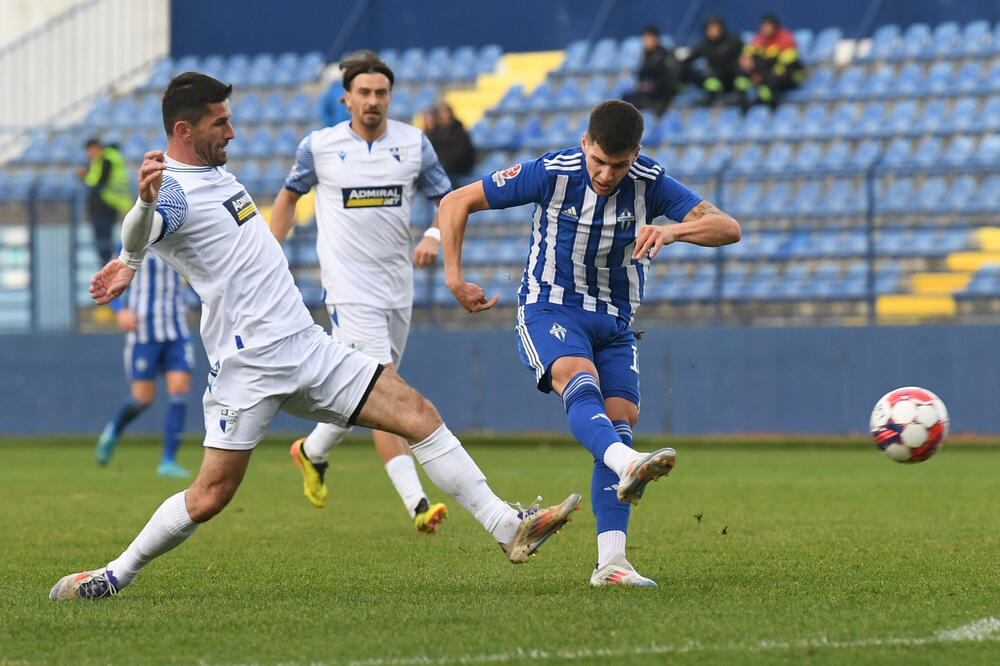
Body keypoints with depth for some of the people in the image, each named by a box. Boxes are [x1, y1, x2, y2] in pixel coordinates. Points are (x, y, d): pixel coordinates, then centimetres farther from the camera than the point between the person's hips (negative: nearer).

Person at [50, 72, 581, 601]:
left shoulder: (213, 170, 14)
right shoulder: (171, 189, -15)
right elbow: (139, 238, -37)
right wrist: (144, 201, -58)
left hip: (307, 348, 8)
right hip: (249, 367, -8)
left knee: (418, 414, -2)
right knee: (210, 497, -10)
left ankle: (508, 527, -1)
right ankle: (116, 575, 10)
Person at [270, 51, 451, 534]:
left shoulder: (414, 144, 3)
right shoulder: (319, 146, -2)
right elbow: (289, 197, 14)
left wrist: (434, 236, -11)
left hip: (397, 289, 5)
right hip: (350, 289, -5)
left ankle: (312, 451, 44)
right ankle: (417, 504, -23)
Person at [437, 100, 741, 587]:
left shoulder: (650, 184, -9)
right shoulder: (551, 174, -15)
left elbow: (729, 228, -17)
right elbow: (456, 203, -7)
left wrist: (672, 231, -35)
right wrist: (455, 279, -13)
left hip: (614, 323, 4)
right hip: (550, 307, -4)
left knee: (620, 421, -11)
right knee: (581, 383, -32)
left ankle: (610, 561, -13)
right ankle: (627, 466, -62)